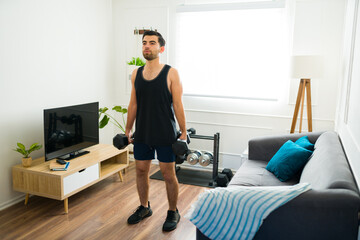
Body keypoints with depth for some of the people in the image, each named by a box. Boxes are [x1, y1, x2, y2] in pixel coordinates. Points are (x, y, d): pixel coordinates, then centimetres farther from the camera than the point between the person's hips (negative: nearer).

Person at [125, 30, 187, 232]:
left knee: (168, 174, 4)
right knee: (141, 170, 14)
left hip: (165, 135, -5)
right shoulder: (136, 74, 7)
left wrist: (184, 133, -10)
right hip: (142, 134, 5)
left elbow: (178, 105, -9)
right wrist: (128, 130, 12)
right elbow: (133, 104, 11)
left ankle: (173, 213, 24)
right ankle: (144, 208, 35)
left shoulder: (171, 74, -7)